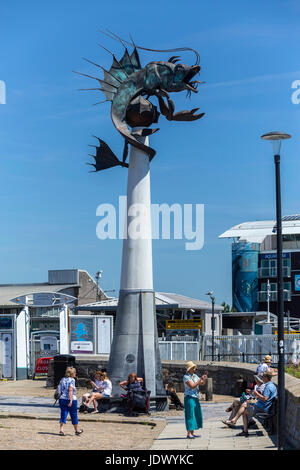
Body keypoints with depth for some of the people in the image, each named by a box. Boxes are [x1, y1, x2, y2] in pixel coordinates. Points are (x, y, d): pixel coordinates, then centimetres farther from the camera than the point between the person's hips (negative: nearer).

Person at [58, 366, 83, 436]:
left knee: (63, 415, 5)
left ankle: (61, 430, -9)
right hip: (70, 399, -5)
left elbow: (60, 390, 13)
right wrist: (71, 401, -22)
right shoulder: (72, 380, -9)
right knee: (74, 415, 9)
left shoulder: (62, 379, 11)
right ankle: (77, 430, 22)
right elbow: (70, 390, -18)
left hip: (62, 399, 6)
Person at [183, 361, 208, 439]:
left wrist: (205, 376, -1)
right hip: (189, 397, -8)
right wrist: (200, 379, -19)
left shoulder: (195, 376, 13)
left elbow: (202, 383, 15)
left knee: (196, 415, 8)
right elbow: (192, 386, -20)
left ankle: (192, 433, 13)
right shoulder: (186, 377, -11)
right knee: (190, 414, -10)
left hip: (195, 397, 8)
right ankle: (189, 434, -11)